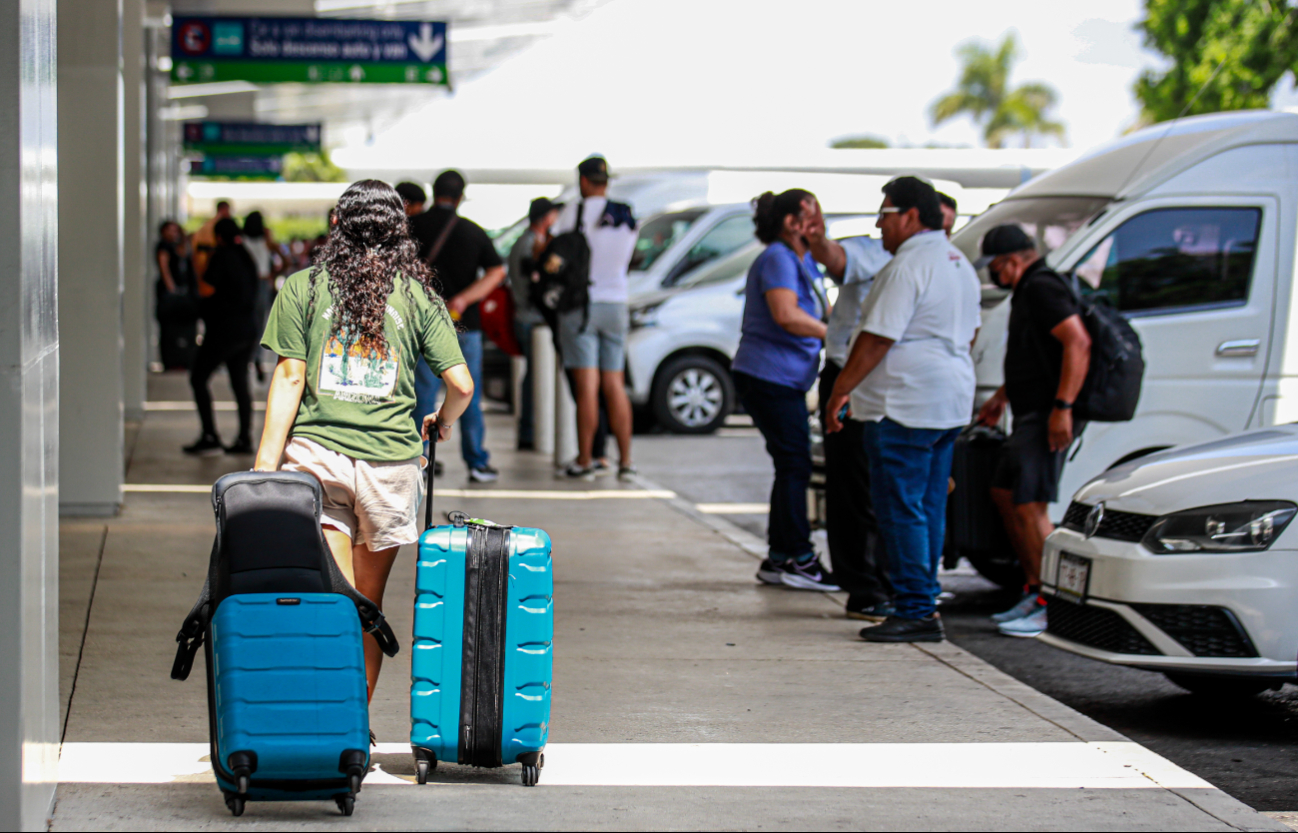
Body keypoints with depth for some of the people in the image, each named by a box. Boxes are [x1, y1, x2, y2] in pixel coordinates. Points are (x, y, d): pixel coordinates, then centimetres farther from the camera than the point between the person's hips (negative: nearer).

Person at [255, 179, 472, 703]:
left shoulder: (302, 288, 5)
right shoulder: (419, 296, 7)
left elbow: (288, 379, -1)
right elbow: (461, 385, 2)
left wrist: (264, 467, -1)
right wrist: (443, 424, 24)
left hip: (315, 451, -1)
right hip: (390, 460, 1)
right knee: (368, 605, 13)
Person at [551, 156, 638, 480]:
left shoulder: (575, 211, -8)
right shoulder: (627, 217, 8)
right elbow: (623, 260, 13)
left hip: (581, 304, -5)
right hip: (615, 305, 5)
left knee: (587, 387, -6)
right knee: (615, 386, 9)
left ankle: (584, 462, -3)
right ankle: (625, 461, 8)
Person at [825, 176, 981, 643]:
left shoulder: (908, 265, -16)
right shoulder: (958, 263, 16)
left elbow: (877, 338, -19)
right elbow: (969, 334, 25)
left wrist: (840, 391, -13)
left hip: (905, 407, -10)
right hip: (951, 402, 10)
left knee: (900, 509, -6)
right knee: (929, 508, 13)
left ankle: (916, 612, -7)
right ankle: (923, 603, 16)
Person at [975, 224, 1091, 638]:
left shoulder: (1042, 288, -15)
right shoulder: (1027, 290, 19)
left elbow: (1078, 343, -25)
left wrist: (1062, 407, -29)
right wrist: (1003, 395, 28)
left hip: (1048, 415, -12)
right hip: (1030, 413, 12)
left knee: (1029, 507, -13)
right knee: (1004, 494, 16)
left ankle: (1052, 607, -10)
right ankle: (1035, 591, 22)